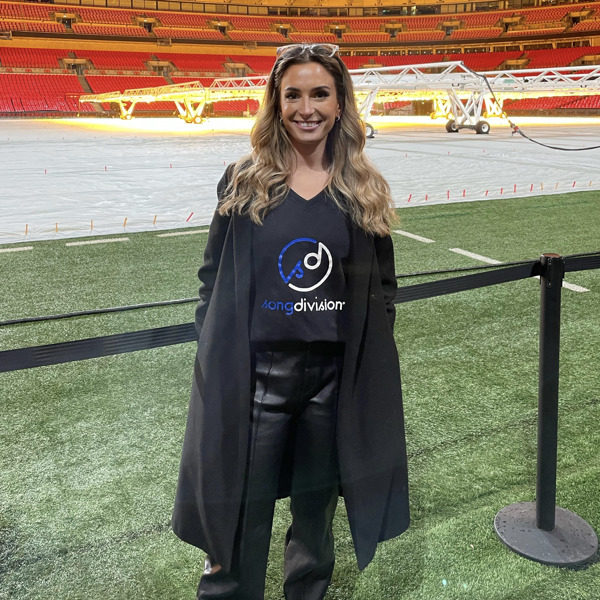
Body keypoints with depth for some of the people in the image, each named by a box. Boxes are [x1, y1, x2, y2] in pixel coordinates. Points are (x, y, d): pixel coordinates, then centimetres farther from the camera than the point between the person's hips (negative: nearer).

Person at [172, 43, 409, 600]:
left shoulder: (365, 190, 2)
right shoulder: (243, 182, -1)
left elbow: (383, 288, 8)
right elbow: (213, 276, 4)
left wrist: (372, 362, 3)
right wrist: (213, 355, -2)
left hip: (335, 377, 2)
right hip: (255, 374, -1)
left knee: (316, 503, 20)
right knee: (240, 511, 7)